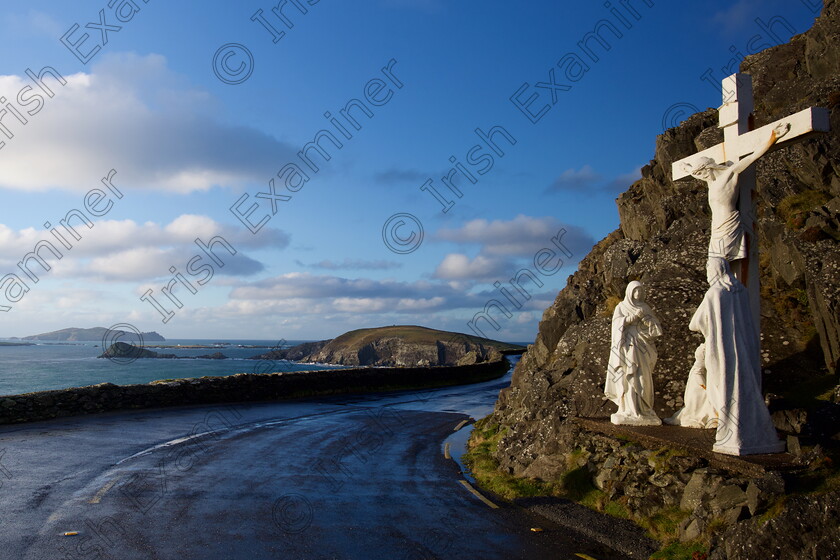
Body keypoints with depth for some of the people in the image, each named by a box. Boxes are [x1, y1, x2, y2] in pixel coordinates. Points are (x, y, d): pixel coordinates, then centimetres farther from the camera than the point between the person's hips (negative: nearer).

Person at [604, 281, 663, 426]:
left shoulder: (645, 307, 15)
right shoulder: (621, 307, 7)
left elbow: (656, 326, 7)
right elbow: (618, 323, -8)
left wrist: (646, 318, -14)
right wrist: (633, 317, -21)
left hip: (642, 348, 3)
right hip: (628, 346, -3)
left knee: (643, 378, -3)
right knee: (629, 377, -8)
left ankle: (643, 410, -1)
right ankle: (629, 410, -7)